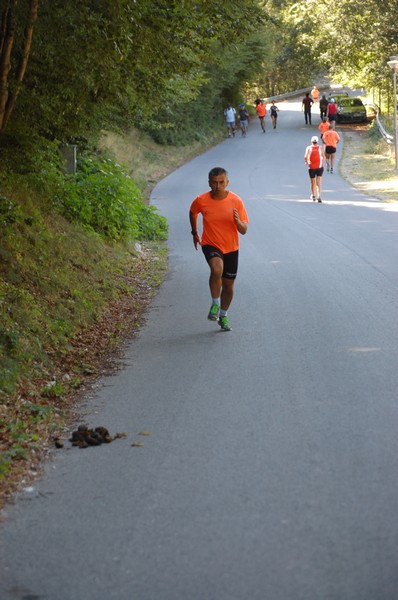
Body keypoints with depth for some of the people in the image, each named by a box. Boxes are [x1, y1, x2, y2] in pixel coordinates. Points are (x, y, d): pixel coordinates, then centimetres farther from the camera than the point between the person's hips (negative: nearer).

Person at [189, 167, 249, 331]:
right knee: (217, 268, -34)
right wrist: (195, 233, 17)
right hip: (210, 244, -2)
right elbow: (192, 213, 12)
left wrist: (238, 221, -31)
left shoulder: (236, 201, -13)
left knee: (228, 285, 11)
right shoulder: (201, 201, -13)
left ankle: (223, 315, 36)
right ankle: (215, 304, -14)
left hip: (231, 248, 2)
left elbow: (244, 230, -10)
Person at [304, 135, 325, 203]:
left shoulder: (308, 148, -3)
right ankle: (319, 196, -21)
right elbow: (323, 156, -10)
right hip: (319, 167, 0)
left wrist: (306, 162, 4)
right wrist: (322, 162, 8)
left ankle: (313, 196, 29)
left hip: (311, 167, 1)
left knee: (313, 183, 15)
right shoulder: (320, 147, 0)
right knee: (319, 182, -4)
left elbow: (305, 157, -13)